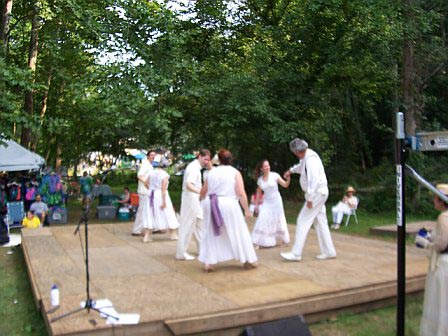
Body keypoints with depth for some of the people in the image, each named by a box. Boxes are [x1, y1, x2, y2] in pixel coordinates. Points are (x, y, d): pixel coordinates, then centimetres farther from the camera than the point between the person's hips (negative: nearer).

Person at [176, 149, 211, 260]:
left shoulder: (196, 167, 14)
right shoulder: (193, 167, -17)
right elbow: (188, 185, -31)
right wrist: (201, 192, -43)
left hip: (195, 201, 10)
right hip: (190, 200, -10)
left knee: (199, 225, 17)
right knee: (187, 226, -4)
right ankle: (181, 253, 3)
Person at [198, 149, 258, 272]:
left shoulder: (212, 172, 9)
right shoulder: (235, 172, -1)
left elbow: (203, 192, 13)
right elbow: (241, 194, -9)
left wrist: (204, 200, 33)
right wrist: (247, 210, -3)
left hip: (211, 205, 3)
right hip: (228, 204, -3)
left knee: (211, 234, 14)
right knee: (238, 233, 10)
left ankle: (208, 262, 8)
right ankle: (248, 261, 19)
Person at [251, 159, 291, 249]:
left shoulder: (274, 175, -11)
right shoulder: (260, 180, -1)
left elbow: (285, 185, -12)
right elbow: (259, 192, 11)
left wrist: (288, 179, -32)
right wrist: (256, 204, 10)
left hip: (276, 201, -2)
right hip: (266, 202, 2)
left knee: (278, 221, 10)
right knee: (262, 221, -6)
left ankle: (284, 240, 31)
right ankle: (258, 242, -1)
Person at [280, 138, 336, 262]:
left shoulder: (311, 159, -22)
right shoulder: (306, 156, 9)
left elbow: (314, 180, -27)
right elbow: (301, 166, 35)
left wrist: (309, 199, -25)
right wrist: (291, 170, 31)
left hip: (317, 193, -10)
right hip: (318, 194, 10)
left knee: (303, 221, -7)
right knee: (320, 222, 13)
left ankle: (296, 254, -4)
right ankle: (329, 251, 20)